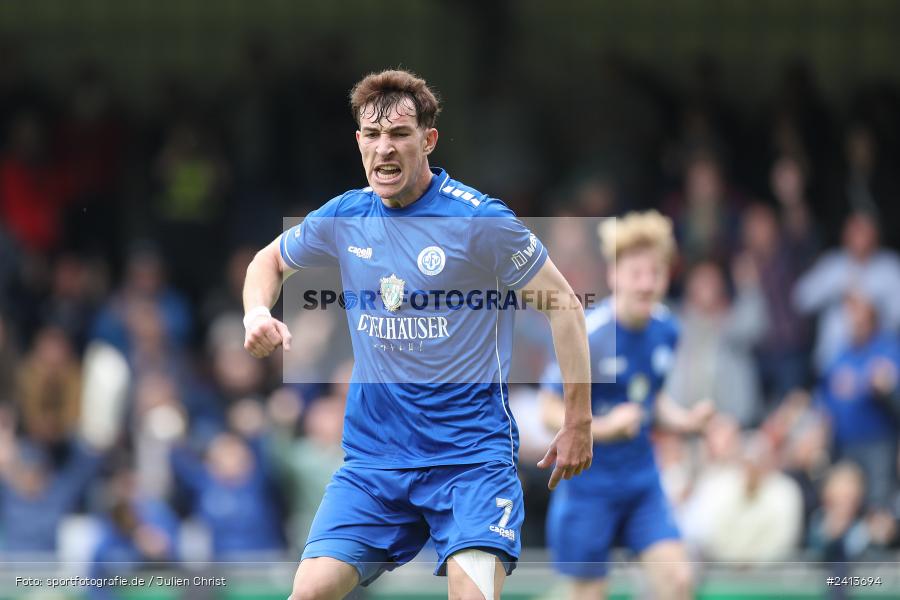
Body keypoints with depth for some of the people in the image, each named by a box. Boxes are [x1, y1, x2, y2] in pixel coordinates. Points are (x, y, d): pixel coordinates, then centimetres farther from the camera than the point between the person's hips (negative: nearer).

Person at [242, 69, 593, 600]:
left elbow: (564, 305, -5)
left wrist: (579, 423, -5)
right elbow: (270, 259, 24)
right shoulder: (344, 218, 4)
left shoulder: (479, 219, -11)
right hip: (374, 455, 4)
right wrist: (258, 313, 1)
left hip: (470, 453, -4)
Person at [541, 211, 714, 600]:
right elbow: (551, 411, -16)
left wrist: (684, 421, -3)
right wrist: (603, 428, -32)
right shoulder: (588, 335, -19)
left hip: (642, 480, 5)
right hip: (589, 483, -5)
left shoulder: (665, 330, 0)